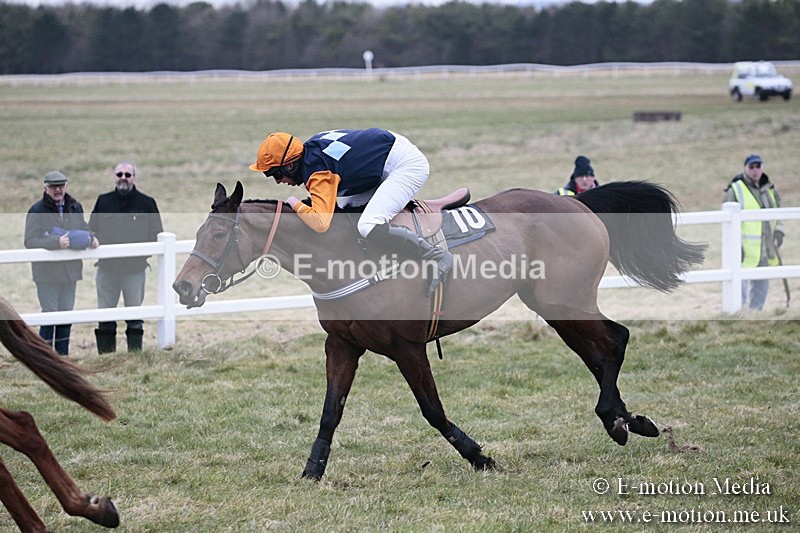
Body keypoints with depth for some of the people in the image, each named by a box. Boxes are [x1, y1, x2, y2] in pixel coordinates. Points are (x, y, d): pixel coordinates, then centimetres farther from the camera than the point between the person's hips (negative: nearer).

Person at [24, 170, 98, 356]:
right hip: (47, 272, -5)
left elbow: (83, 229, 22)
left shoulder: (75, 207, 7)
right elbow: (30, 241, -15)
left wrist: (91, 238, -1)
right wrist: (56, 242, -25)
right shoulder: (37, 211, -9)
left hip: (70, 270, 5)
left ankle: (63, 355, 21)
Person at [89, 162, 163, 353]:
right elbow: (91, 230, 15)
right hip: (107, 267, 2)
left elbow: (157, 236, 7)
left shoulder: (146, 203, 3)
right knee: (105, 318, 4)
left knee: (135, 318, 2)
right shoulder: (103, 201, 10)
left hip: (135, 268, -2)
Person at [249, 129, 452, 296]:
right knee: (341, 208, 17)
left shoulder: (317, 169, -25)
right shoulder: (311, 148, 2)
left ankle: (438, 257, -19)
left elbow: (321, 224, -37)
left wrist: (296, 205, -20)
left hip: (408, 165, -10)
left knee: (368, 227, -26)